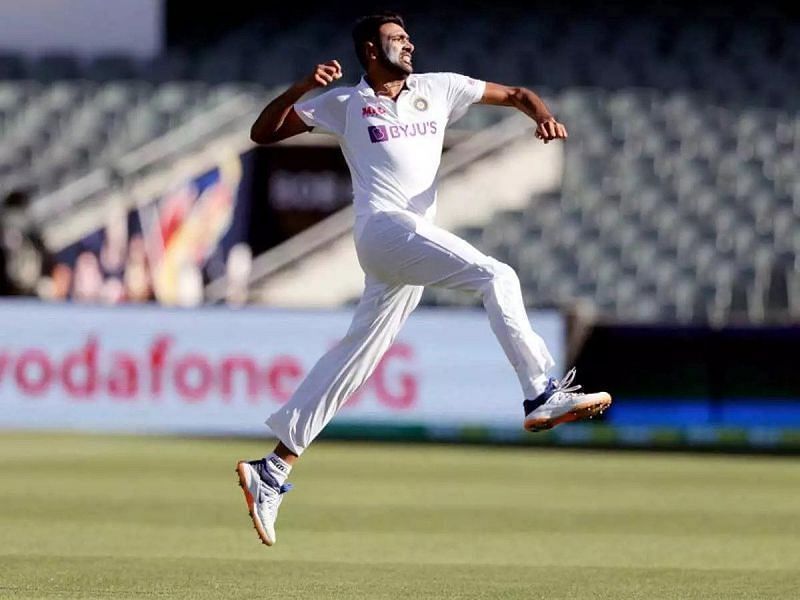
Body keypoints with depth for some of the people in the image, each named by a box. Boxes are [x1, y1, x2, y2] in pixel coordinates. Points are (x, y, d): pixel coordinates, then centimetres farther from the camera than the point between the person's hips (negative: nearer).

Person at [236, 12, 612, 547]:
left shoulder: (438, 89, 17)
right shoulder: (344, 104, 7)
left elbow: (515, 94, 19)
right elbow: (263, 133, 9)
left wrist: (543, 115, -4)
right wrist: (302, 89, -7)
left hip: (414, 241, 6)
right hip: (385, 227, -6)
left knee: (352, 362, 7)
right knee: (496, 277, -22)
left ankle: (273, 473, 10)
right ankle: (542, 395, -28)